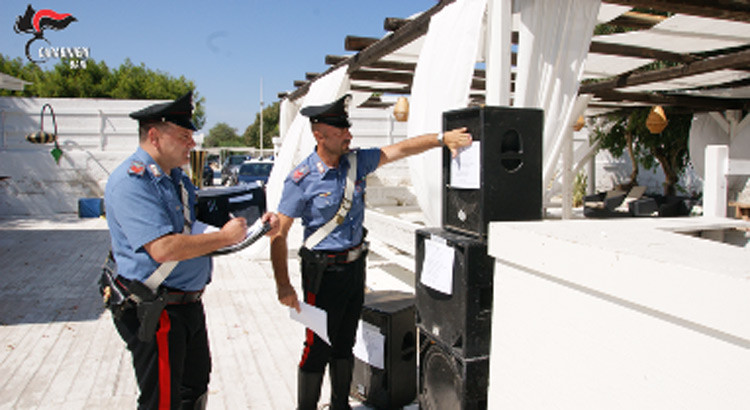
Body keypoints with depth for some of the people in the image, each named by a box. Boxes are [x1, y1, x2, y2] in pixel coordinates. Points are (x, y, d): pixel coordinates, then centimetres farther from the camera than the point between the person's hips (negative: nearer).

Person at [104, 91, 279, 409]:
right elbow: (163, 249, -30)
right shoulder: (131, 181, -20)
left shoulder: (176, 178, 12)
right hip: (155, 311, -9)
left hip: (189, 304, 10)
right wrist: (225, 237, -20)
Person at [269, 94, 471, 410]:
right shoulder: (302, 179, -15)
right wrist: (283, 285, -18)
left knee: (345, 342, 18)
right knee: (318, 346, 2)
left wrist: (442, 138, -11)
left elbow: (399, 149, 0)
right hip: (324, 270, -6)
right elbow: (279, 233, -14)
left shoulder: (356, 162, 1)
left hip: (355, 264, 6)